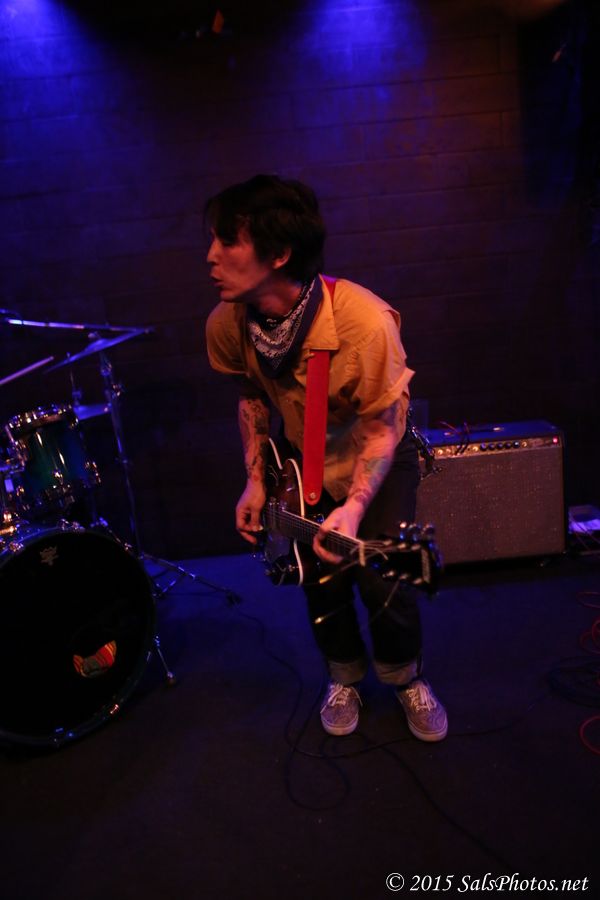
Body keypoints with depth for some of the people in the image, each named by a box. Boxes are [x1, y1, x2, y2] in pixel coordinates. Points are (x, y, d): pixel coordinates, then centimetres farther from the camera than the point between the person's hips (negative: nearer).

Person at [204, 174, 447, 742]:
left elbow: (383, 426, -23)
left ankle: (405, 680, 29)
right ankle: (345, 678, 37)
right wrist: (255, 479, -5)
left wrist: (355, 508, -34)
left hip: (376, 461, -3)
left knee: (383, 583, -4)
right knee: (322, 585, 7)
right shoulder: (226, 325, -19)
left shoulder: (365, 322, -34)